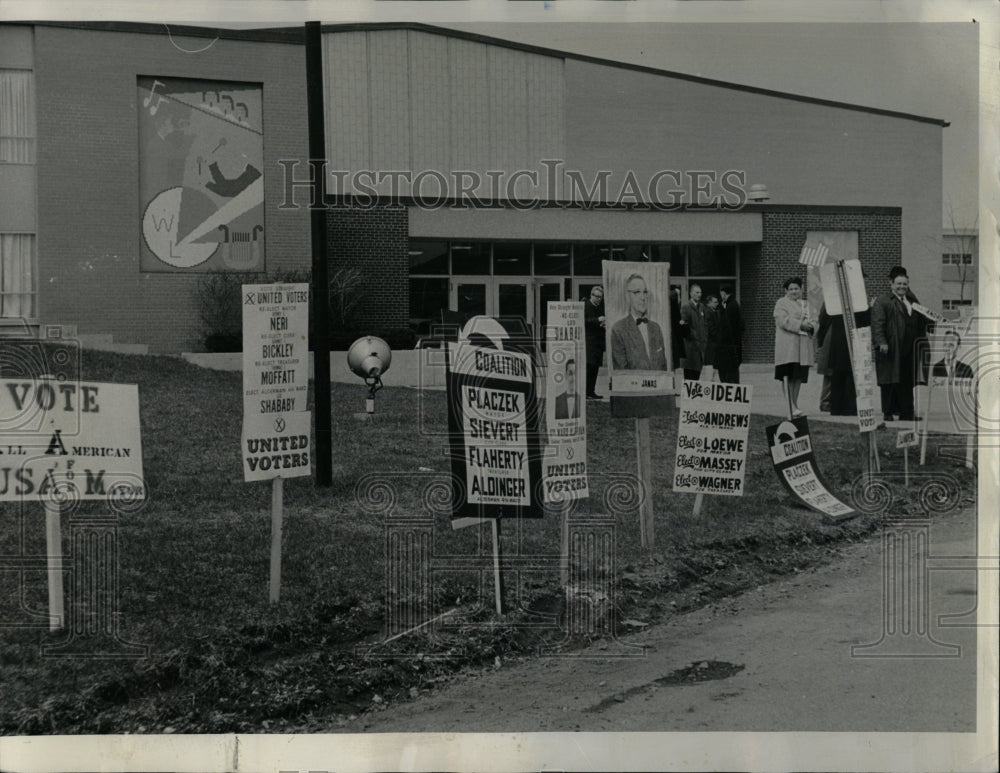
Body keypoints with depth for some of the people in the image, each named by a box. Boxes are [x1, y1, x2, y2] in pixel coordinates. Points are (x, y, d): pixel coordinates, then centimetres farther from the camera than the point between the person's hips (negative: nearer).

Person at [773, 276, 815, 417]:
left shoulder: (804, 305, 23)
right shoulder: (782, 303, 3)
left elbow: (811, 322, 20)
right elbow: (783, 320, -12)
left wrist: (810, 326, -4)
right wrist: (800, 324, -20)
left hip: (803, 346, 6)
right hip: (787, 346, -6)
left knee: (799, 376, 7)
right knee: (788, 376, -12)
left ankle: (795, 406, 15)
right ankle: (791, 407, -17)